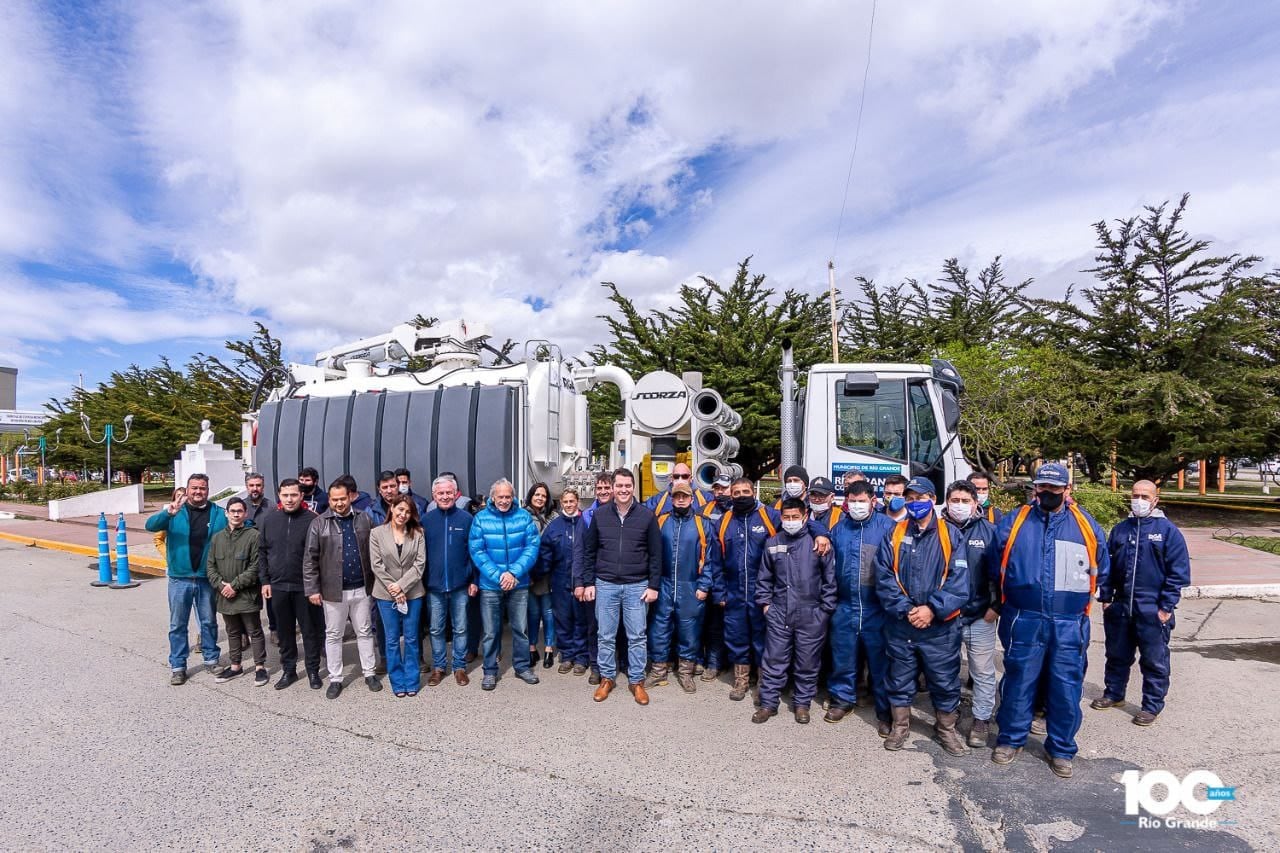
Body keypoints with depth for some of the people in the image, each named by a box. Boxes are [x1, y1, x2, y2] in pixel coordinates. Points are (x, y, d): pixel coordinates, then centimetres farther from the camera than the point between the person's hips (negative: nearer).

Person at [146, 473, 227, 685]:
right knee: (178, 625, 9)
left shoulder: (218, 513, 1)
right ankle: (177, 666, 21)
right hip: (179, 578, -1)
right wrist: (168, 513, -37)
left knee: (209, 621, 14)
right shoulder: (174, 511, -2)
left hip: (207, 579, 1)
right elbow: (151, 525, -18)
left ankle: (211, 659, 28)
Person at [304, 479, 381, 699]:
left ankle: (369, 674, 24)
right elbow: (310, 559, -5)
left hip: (361, 588, 2)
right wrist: (312, 589, -8)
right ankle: (335, 679, 23)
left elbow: (372, 552, 5)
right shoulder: (319, 523, -5)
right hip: (333, 590, -1)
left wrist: (374, 582, 3)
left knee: (365, 632, 12)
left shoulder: (363, 520, 1)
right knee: (333, 635, 11)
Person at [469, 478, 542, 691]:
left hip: (519, 584, 1)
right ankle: (490, 671, 25)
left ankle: (522, 666, 29)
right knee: (490, 631, 9)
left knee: (521, 628, 12)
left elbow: (532, 547, -8)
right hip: (490, 585, -1)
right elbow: (477, 552, -9)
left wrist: (514, 573, -18)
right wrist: (498, 576, -18)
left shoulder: (524, 516, -4)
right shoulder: (480, 518, -6)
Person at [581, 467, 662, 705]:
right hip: (605, 585, 1)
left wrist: (653, 585, -3)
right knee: (605, 636, 10)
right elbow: (589, 551, 6)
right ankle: (607, 678, 26)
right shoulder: (600, 515, 1)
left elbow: (656, 554, 0)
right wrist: (588, 583, 3)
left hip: (637, 586, -1)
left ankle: (637, 681, 22)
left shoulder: (647, 515, -3)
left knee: (637, 636, 7)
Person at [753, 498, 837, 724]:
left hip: (811, 614, -2)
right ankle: (768, 703, 21)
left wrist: (825, 608, -3)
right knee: (773, 660, 7)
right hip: (778, 612, 2)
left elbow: (830, 578, -2)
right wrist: (765, 602, 7)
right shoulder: (772, 543, 5)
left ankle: (802, 703, 27)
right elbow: (765, 577, 14)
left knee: (807, 662, 10)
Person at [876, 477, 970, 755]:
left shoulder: (949, 535, -2)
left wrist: (933, 609, -17)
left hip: (940, 626, -1)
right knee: (900, 679, 13)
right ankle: (900, 726, 31)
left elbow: (959, 581, -9)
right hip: (900, 625, 1)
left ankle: (946, 728, 33)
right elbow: (884, 578, -4)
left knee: (945, 681, 11)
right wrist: (905, 609, -14)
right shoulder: (894, 534, 2)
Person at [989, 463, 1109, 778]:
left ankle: (1061, 749, 27)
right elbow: (995, 567, 11)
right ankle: (1010, 740, 26)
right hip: (1024, 620, -1)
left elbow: (1101, 572, 18)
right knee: (1018, 682, 9)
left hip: (1069, 623, 1)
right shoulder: (1013, 522, 1)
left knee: (1067, 688, 8)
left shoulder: (1086, 525, 4)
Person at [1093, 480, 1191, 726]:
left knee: (1154, 660, 6)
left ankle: (1152, 706, 20)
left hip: (1153, 611, -4)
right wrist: (1105, 597, 7)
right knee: (1117, 654, 16)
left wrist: (1166, 606, -10)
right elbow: (1107, 565, 11)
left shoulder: (1168, 530, -5)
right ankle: (1114, 693, 31)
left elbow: (1178, 572, -7)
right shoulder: (1120, 529, 7)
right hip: (1120, 607, 4)